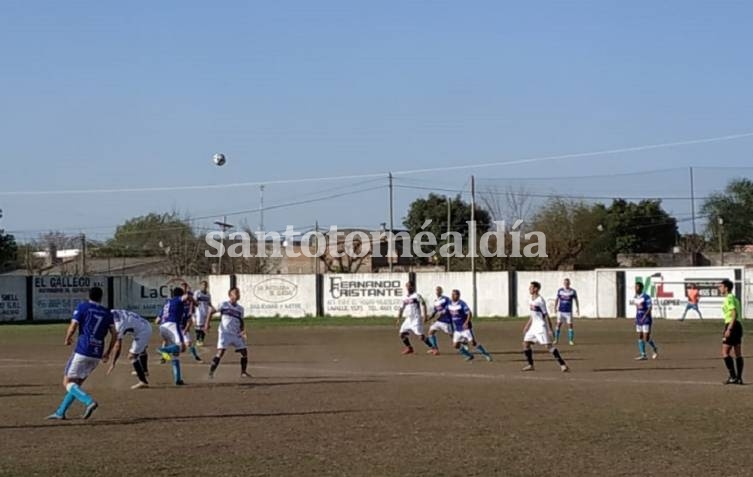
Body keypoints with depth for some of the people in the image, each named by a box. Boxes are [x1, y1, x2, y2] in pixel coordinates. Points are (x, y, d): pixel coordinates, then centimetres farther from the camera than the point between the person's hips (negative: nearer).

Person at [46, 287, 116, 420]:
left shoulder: (82, 307, 1)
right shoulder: (107, 313, 12)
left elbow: (72, 328, -8)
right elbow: (114, 334, 8)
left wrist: (67, 339, 12)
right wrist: (107, 353, 19)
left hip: (82, 352, -5)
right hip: (97, 355, 5)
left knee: (67, 382, -2)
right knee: (77, 383, 17)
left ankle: (89, 401, -24)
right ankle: (61, 412, 18)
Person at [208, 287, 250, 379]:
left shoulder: (240, 308, 11)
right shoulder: (224, 305, -3)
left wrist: (243, 330, -2)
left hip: (236, 334, 5)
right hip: (225, 333, -5)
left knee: (244, 352, 3)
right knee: (220, 352, -16)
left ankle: (243, 372, 19)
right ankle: (211, 372, -11)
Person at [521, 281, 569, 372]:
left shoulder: (540, 300, -15)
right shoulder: (531, 300, 10)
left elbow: (546, 315, -15)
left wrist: (550, 330, -17)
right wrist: (527, 326, 23)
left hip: (541, 326, -9)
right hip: (534, 325, 9)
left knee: (548, 345, -14)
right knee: (526, 343, 7)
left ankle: (563, 364, -12)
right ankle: (530, 365, 17)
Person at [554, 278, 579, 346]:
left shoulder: (573, 291, -1)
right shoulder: (560, 291, 3)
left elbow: (576, 300, 9)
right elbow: (557, 300, 12)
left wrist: (577, 309, 6)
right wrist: (555, 308, 9)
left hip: (569, 311, -1)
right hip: (560, 311, 1)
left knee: (570, 325, -4)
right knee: (558, 324, 1)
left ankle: (571, 340, 3)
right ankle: (556, 339, 10)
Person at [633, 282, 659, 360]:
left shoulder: (646, 297, -14)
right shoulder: (635, 297, 9)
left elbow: (650, 308, -16)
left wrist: (644, 316, -25)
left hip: (646, 320, -7)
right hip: (639, 320, 7)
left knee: (646, 338, -8)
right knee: (640, 337, 3)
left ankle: (655, 349, 17)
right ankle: (643, 355, 6)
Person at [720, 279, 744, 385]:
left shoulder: (729, 298, -12)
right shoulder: (734, 298, 17)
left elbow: (734, 314, -21)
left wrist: (729, 329, -23)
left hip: (731, 325, -10)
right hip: (738, 325, 10)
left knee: (725, 353, -8)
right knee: (738, 354, 9)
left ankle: (733, 377, -11)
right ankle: (739, 378, 10)